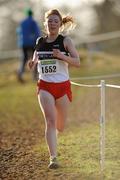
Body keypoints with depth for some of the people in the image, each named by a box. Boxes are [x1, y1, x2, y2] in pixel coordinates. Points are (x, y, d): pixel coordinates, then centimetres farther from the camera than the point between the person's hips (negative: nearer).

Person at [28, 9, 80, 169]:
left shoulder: (65, 40, -4)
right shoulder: (39, 42, 5)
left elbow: (77, 62, -10)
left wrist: (61, 55, -25)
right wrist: (32, 63, -1)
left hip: (63, 86, 0)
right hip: (45, 86, 1)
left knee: (60, 126, 10)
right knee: (50, 121, -16)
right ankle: (53, 158, -16)